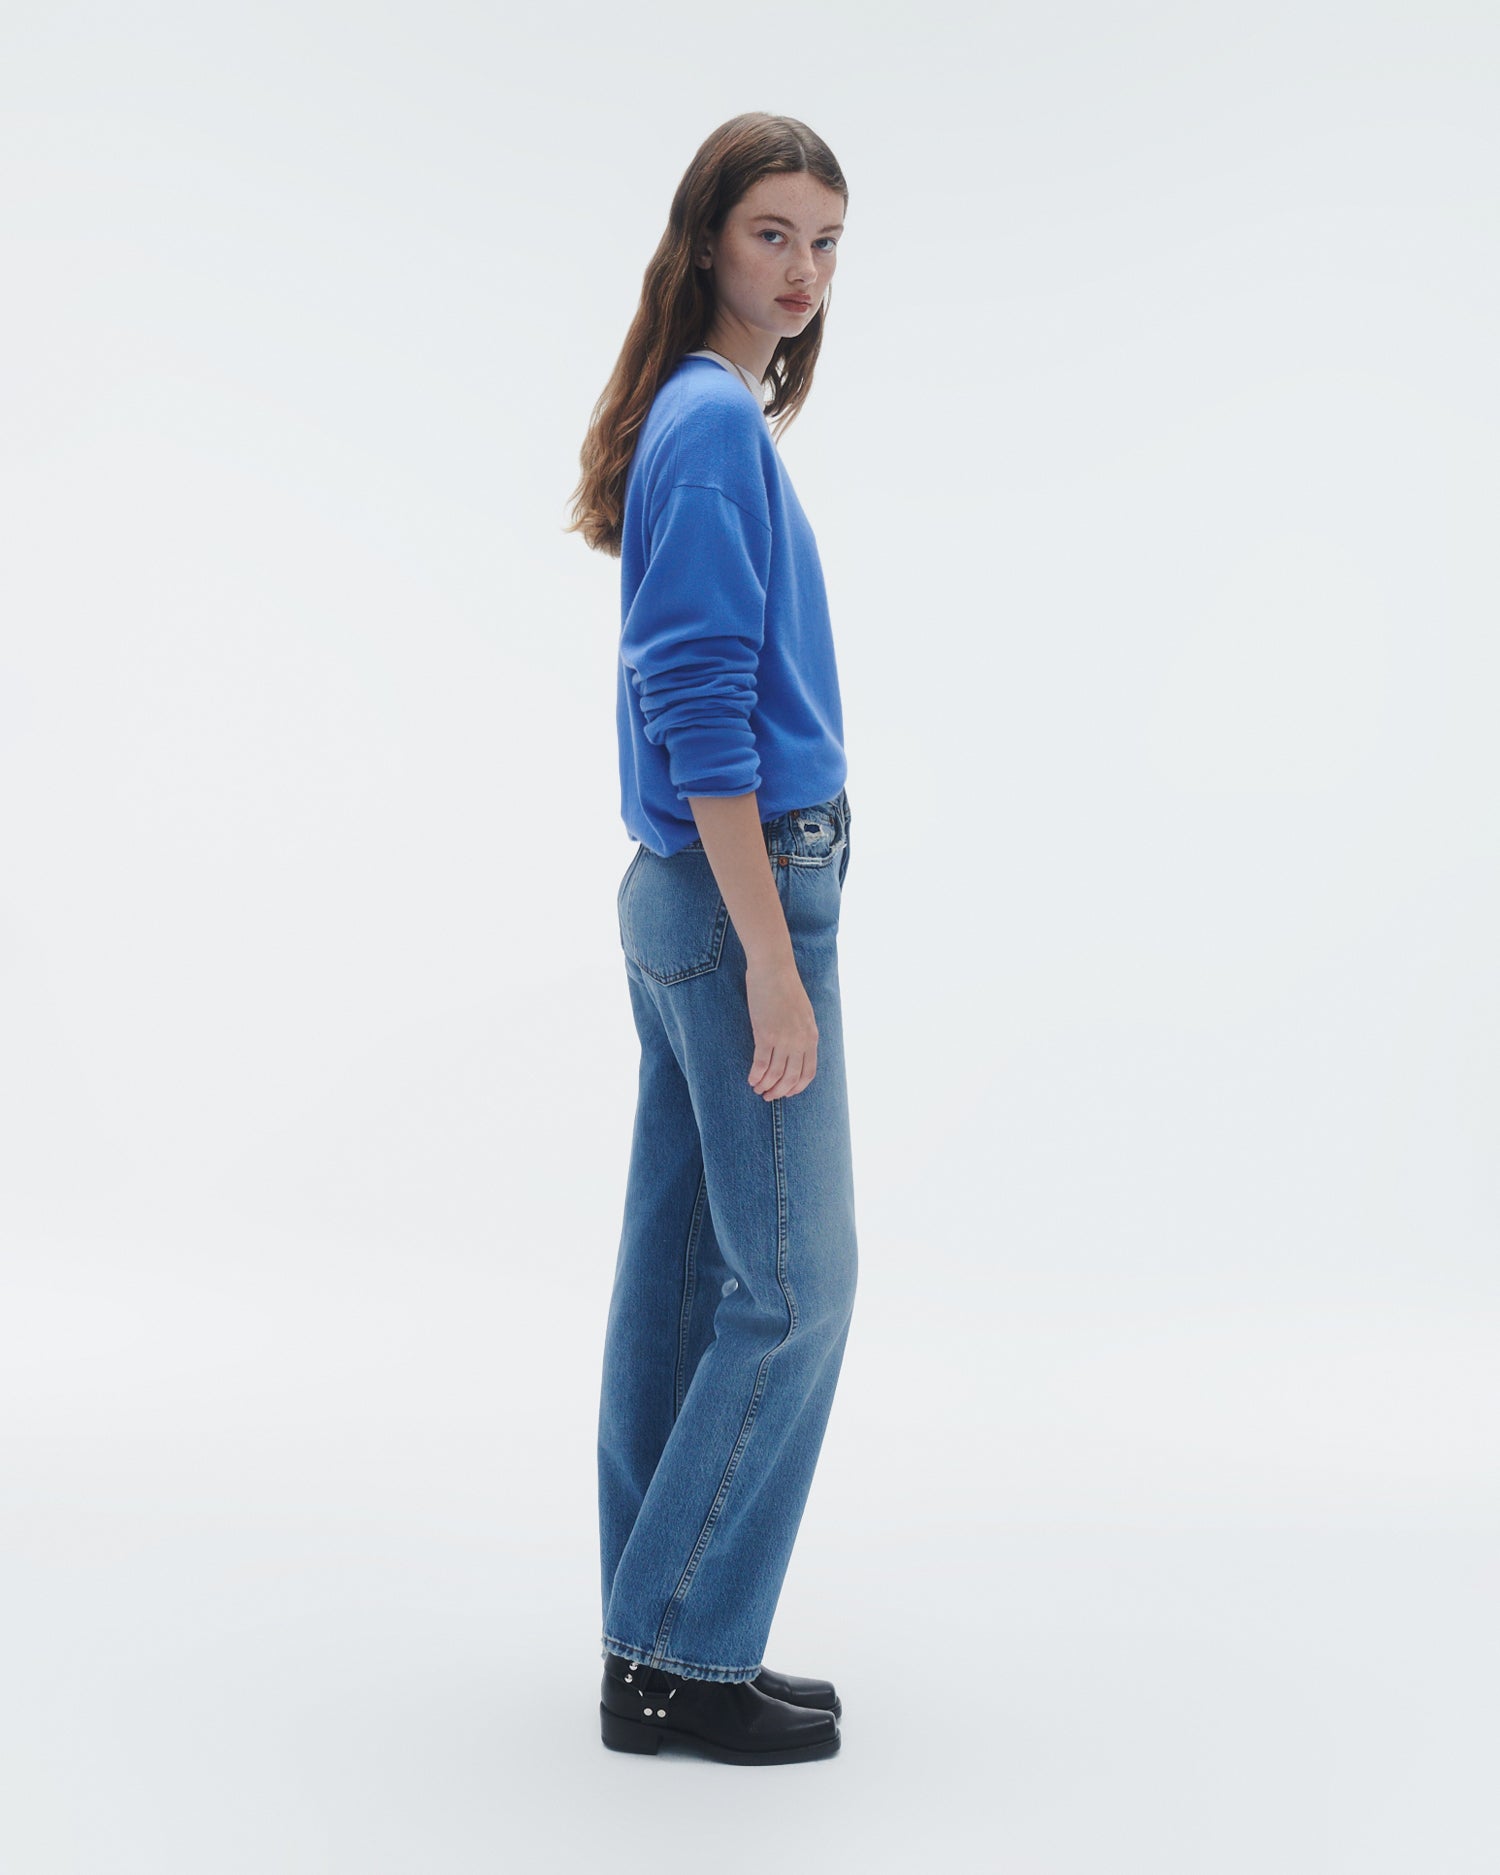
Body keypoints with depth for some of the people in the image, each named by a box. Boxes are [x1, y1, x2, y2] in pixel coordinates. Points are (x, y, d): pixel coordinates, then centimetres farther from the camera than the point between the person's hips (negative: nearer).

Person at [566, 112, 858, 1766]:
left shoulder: (712, 420, 16)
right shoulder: (717, 428, -13)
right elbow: (705, 711, -19)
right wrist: (774, 960, -21)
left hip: (689, 890, 10)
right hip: (739, 891, -10)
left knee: (685, 1270, 11)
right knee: (792, 1279, -3)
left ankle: (657, 1652, 21)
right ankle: (686, 1656, 8)